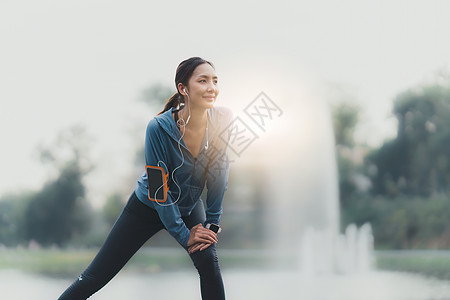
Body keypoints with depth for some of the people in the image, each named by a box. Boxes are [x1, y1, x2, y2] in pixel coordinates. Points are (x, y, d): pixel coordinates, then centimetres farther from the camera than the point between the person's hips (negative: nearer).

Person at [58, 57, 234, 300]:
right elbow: (159, 190, -24)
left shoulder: (222, 121, -21)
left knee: (209, 263, -19)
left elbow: (220, 173, -9)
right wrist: (183, 235, -19)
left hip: (189, 207, 3)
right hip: (148, 207, -3)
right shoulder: (159, 128, -31)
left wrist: (212, 223, -8)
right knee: (94, 277, -1)